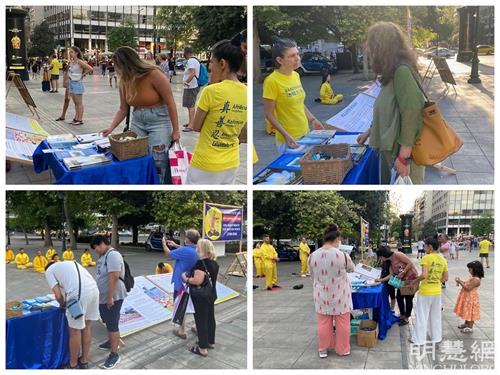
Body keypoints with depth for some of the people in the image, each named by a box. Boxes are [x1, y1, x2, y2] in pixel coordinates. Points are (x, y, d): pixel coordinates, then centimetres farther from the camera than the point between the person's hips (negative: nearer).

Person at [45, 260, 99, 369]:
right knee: (87, 326, 20)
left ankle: (73, 365, 24)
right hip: (94, 289, 7)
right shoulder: (71, 264, 35)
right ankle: (84, 361, 33)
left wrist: (62, 304, 25)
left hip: (79, 294, -7)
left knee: (75, 331, 10)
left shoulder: (49, 271, 16)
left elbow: (58, 295, 5)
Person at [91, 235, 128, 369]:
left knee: (113, 325, -6)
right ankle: (111, 342, 40)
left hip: (113, 297, -10)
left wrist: (110, 297, -26)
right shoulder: (103, 256, 11)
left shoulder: (113, 255, -20)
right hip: (103, 296, 10)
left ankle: (114, 354, -2)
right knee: (108, 323, 22)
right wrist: (105, 296, 23)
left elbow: (114, 277, -26)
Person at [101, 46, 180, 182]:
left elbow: (170, 103, -14)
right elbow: (123, 109, 7)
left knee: (156, 165, -6)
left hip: (159, 121, -5)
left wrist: (175, 130, -11)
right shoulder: (124, 81, -2)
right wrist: (111, 127, -6)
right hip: (137, 122, 6)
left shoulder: (154, 75, -19)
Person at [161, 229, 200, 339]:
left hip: (181, 284, -7)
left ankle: (182, 331, 11)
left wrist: (164, 244, 6)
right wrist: (175, 245, 26)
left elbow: (168, 254, -12)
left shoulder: (184, 251, -27)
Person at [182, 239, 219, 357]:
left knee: (201, 320, -1)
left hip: (201, 296, -9)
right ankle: (211, 342, 32)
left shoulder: (200, 263, -23)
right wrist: (190, 275, 21)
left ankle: (203, 348, 5)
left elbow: (197, 281, -31)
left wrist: (186, 278, -15)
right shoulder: (214, 263, 6)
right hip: (211, 294, 9)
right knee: (210, 318, 19)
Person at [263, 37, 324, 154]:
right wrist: (286, 135, -24)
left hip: (305, 133, 7)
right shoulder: (272, 81, -18)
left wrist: (312, 119, 10)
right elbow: (269, 114, -16)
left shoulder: (296, 75, 5)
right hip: (288, 139, -7)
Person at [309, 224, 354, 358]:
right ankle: (342, 349, 24)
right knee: (342, 323, 13)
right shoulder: (342, 255, -18)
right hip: (339, 295, -2)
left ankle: (323, 349, 25)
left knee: (324, 323, 14)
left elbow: (313, 276, 5)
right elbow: (351, 269, 2)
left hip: (321, 295, 3)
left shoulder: (313, 256, -9)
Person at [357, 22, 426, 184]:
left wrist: (403, 157, -22)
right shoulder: (393, 72, 11)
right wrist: (369, 132, 29)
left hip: (403, 151, -9)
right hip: (390, 148, 9)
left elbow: (411, 114, -23)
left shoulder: (402, 71, -19)